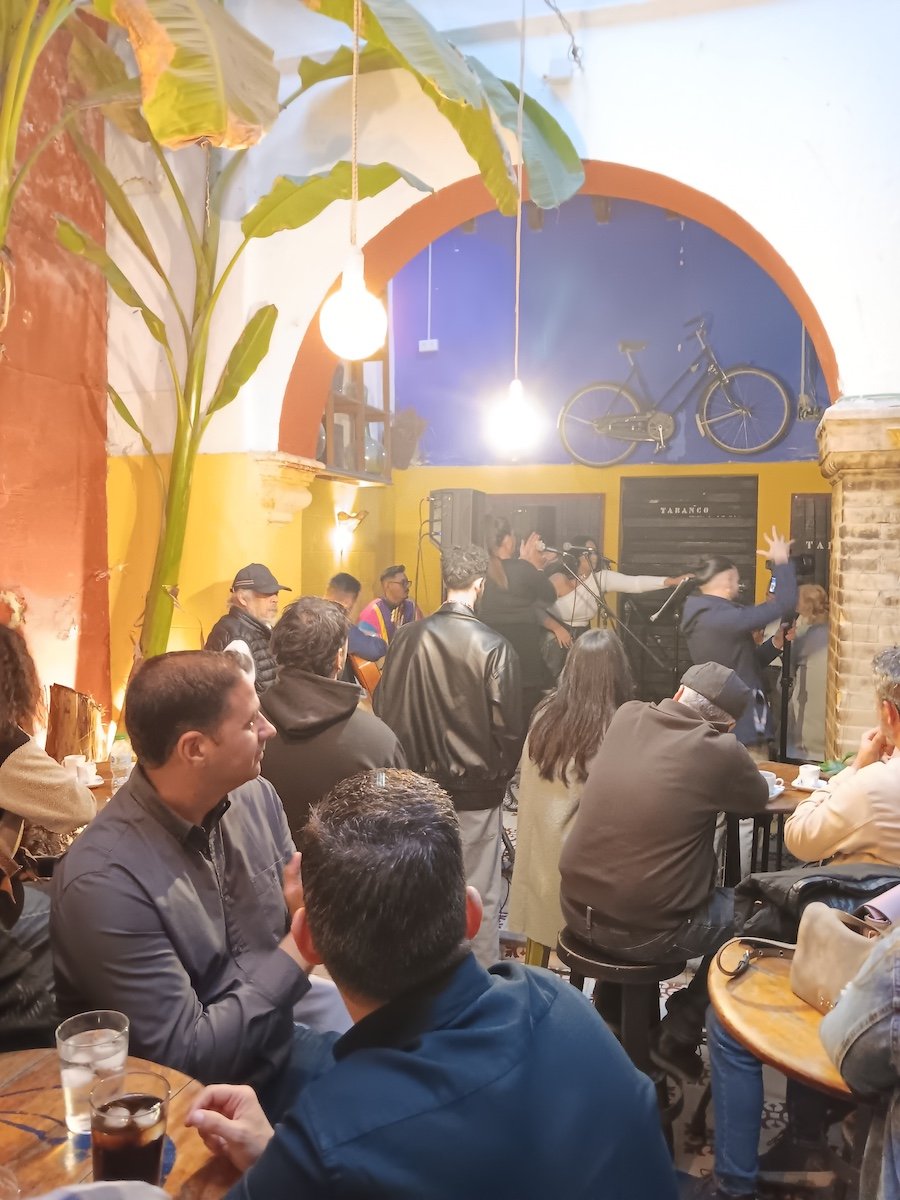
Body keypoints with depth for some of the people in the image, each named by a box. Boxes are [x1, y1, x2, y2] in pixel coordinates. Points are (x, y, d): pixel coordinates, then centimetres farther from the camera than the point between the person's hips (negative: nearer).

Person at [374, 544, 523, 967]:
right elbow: (508, 727, -11)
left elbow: (385, 710, -1)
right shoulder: (493, 647, -16)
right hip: (477, 790, -3)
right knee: (478, 893, 9)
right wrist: (500, 774, 8)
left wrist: (410, 767, 13)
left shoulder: (407, 638, -7)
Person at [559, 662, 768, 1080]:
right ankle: (677, 1037, 24)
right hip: (644, 932, -6)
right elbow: (758, 799, 7)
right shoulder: (720, 750, -16)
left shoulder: (626, 716, -1)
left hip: (578, 908, 6)